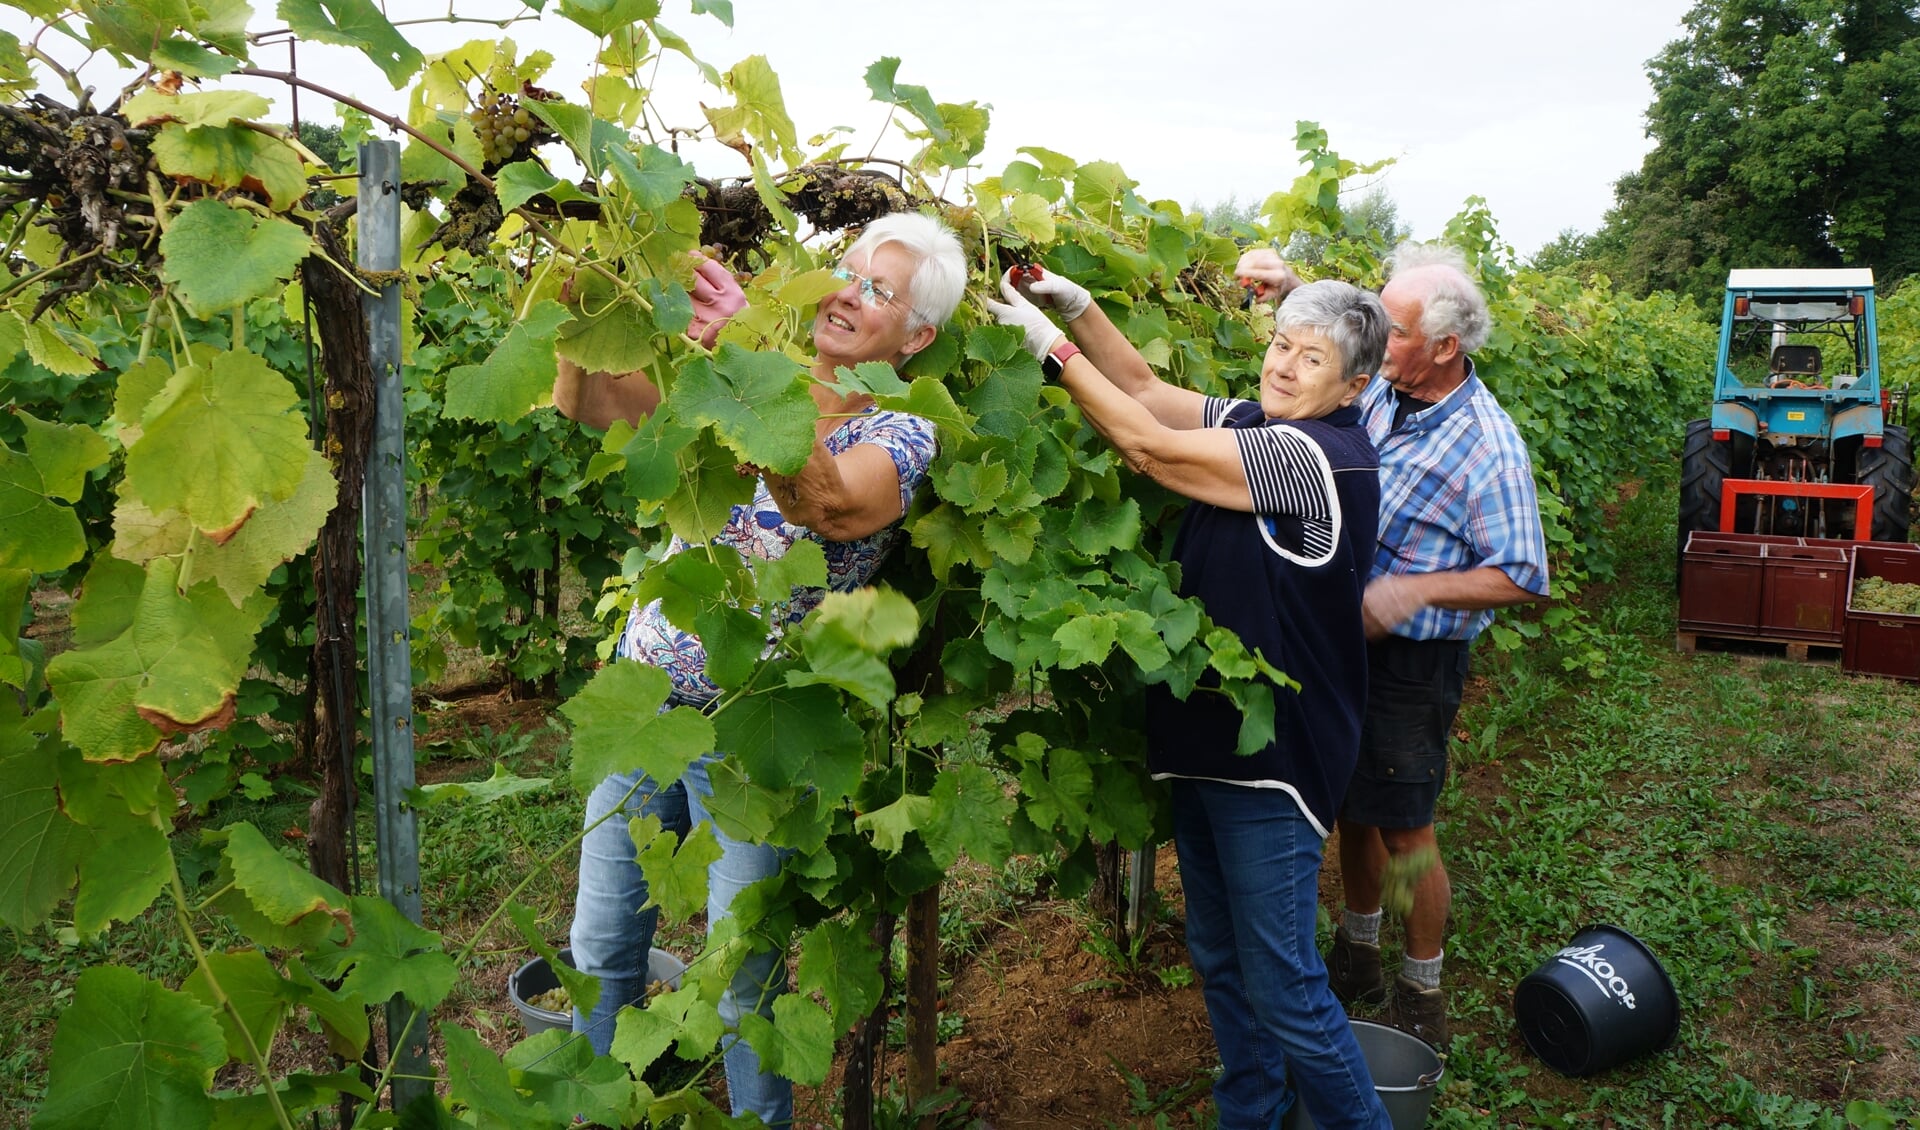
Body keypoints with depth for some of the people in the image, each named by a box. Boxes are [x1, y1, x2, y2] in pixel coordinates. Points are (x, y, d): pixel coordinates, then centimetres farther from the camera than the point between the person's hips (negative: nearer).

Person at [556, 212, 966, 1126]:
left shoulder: (901, 439, -10)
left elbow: (823, 501, -32)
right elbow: (588, 405, -4)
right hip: (640, 700, 5)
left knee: (744, 982, 7)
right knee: (602, 943, 17)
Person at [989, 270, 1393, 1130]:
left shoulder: (1320, 454, -19)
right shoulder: (1252, 423, 7)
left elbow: (1152, 450, -20)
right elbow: (1145, 389, 7)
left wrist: (1054, 347, -15)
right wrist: (1079, 308, -8)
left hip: (1272, 758, -9)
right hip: (1208, 734, 9)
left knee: (1282, 983, -1)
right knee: (1219, 960, 20)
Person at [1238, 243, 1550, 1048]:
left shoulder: (1487, 445, -19)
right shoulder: (1381, 387, -2)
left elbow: (1522, 579, -15)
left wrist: (1413, 590, -25)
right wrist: (1291, 289, -1)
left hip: (1412, 663, -6)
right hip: (1344, 641, 6)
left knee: (1405, 832, 4)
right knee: (1352, 810, 19)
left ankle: (1421, 994, 25)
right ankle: (1356, 957, 40)